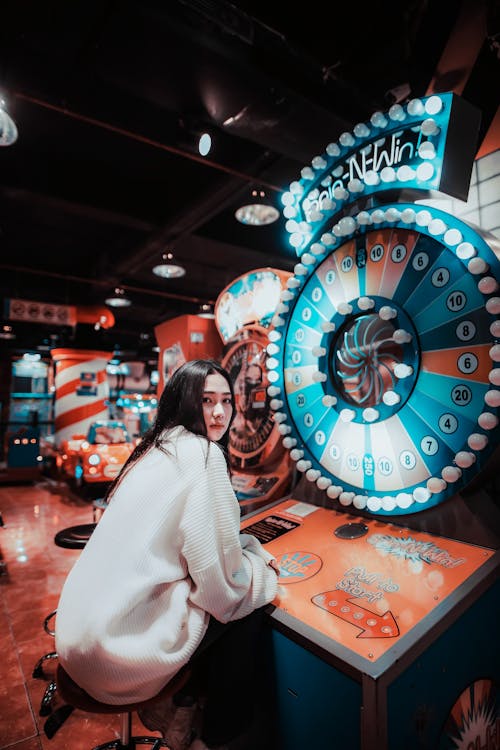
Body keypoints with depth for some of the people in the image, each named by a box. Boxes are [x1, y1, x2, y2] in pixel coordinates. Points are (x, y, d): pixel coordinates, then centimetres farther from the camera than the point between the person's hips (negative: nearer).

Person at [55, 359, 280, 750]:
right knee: (250, 607, 8)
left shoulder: (159, 448, 9)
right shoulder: (202, 454, -19)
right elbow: (222, 586, -18)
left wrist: (253, 550, 12)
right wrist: (260, 564, 3)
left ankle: (180, 704, 29)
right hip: (119, 642, -8)